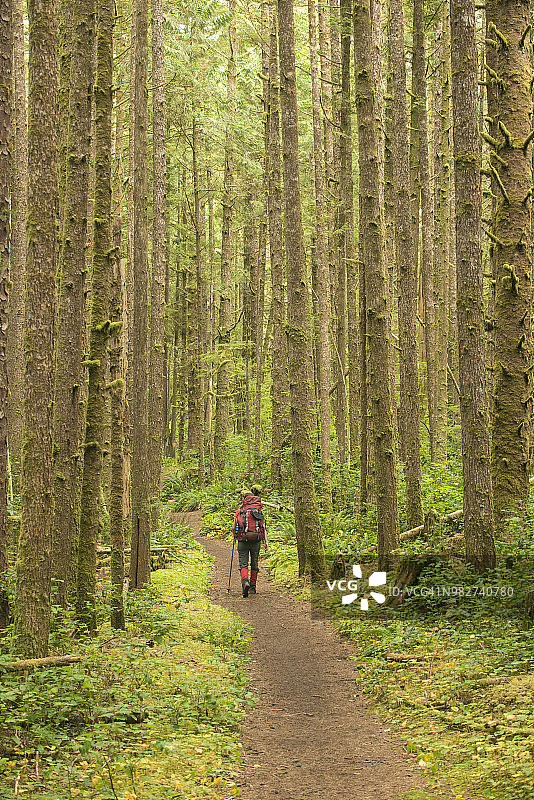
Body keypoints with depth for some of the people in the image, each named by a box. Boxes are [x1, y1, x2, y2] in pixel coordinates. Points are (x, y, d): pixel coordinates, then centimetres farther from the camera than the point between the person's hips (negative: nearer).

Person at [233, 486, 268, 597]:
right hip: (256, 541, 2)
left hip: (243, 541, -2)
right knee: (255, 564, 16)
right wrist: (266, 541, -1)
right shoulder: (259, 511, 8)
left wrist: (235, 535, 24)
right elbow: (263, 527, 1)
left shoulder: (239, 511, 3)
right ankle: (253, 586, 21)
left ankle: (245, 581, -24)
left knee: (243, 564, 2)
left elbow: (234, 527, 3)